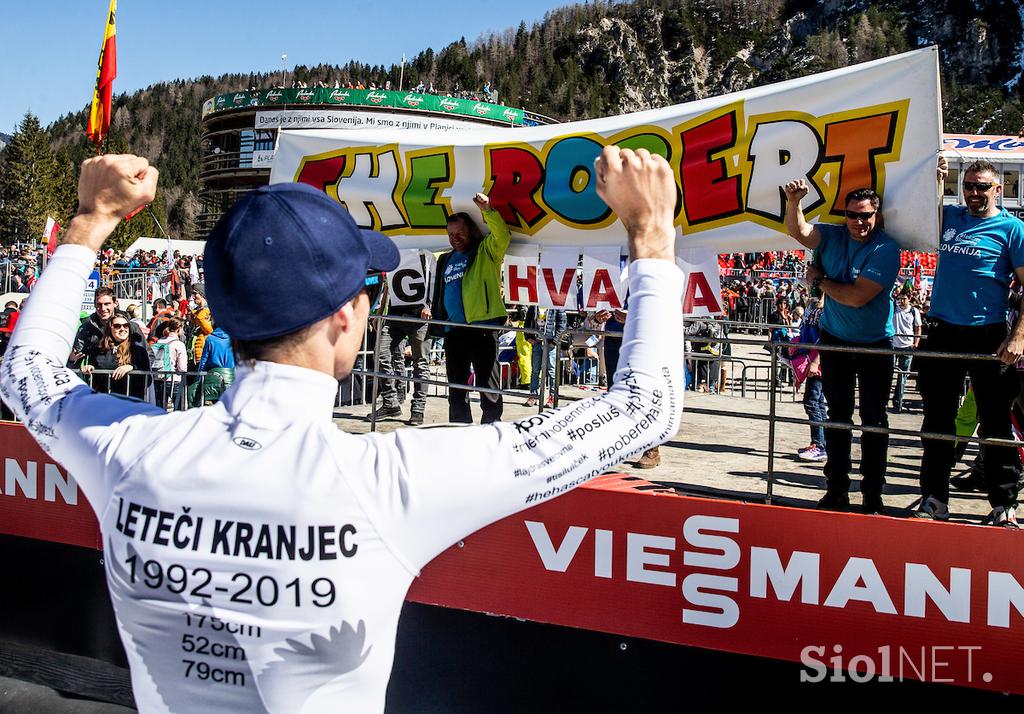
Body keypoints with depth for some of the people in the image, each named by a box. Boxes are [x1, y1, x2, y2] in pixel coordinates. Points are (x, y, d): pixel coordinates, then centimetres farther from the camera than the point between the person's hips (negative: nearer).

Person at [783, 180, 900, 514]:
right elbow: (797, 230, -19)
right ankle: (837, 491, 19)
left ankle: (872, 495, 9)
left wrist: (819, 280, -11)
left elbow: (857, 297, -24)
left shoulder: (886, 249, -16)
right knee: (837, 416, 10)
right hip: (834, 340, 4)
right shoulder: (833, 236, -2)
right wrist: (793, 202, -38)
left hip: (874, 344, -4)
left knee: (873, 418, 0)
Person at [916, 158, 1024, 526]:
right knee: (937, 420, 8)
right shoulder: (949, 217, 12)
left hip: (988, 337, -4)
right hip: (943, 333, 4)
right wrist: (935, 179, 2)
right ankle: (934, 499, 17)